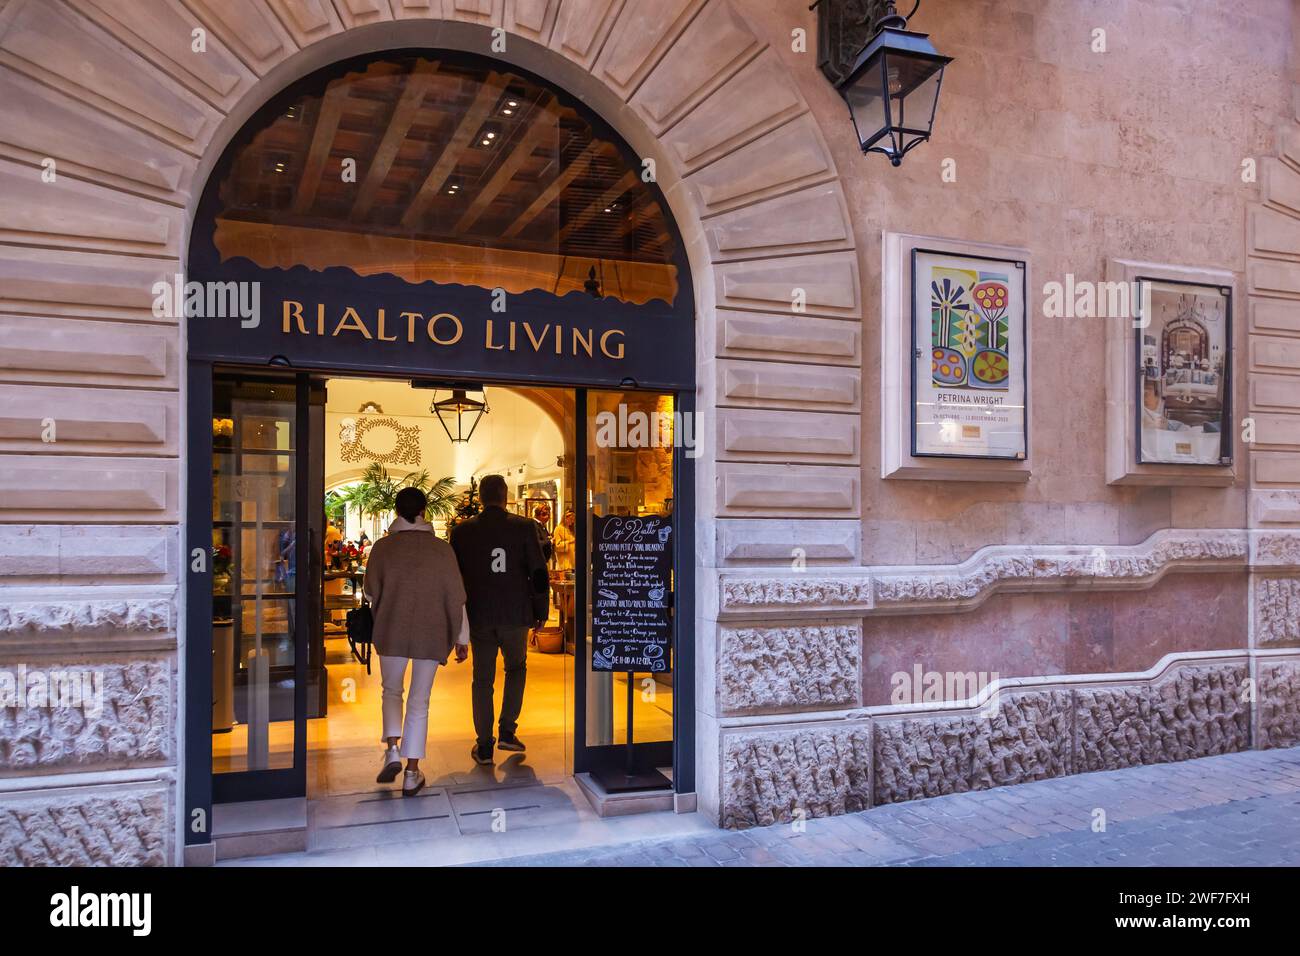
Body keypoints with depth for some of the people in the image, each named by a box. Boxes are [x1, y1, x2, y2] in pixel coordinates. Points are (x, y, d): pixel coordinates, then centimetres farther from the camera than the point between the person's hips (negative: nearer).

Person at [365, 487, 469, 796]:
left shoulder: (383, 547, -4)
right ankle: (412, 773, 11)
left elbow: (371, 590, 6)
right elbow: (455, 597, -3)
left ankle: (392, 750, 0)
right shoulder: (441, 548, -5)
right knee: (419, 702, 8)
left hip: (392, 631, 0)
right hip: (431, 634, 0)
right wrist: (462, 638, 5)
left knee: (392, 691, 20)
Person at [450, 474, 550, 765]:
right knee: (516, 668, 21)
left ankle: (484, 746, 14)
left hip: (478, 615, 1)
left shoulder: (462, 531, -1)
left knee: (483, 679, 10)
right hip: (515, 614, -1)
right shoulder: (525, 527, -6)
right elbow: (538, 573, -6)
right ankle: (507, 731, 13)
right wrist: (541, 611, 5)